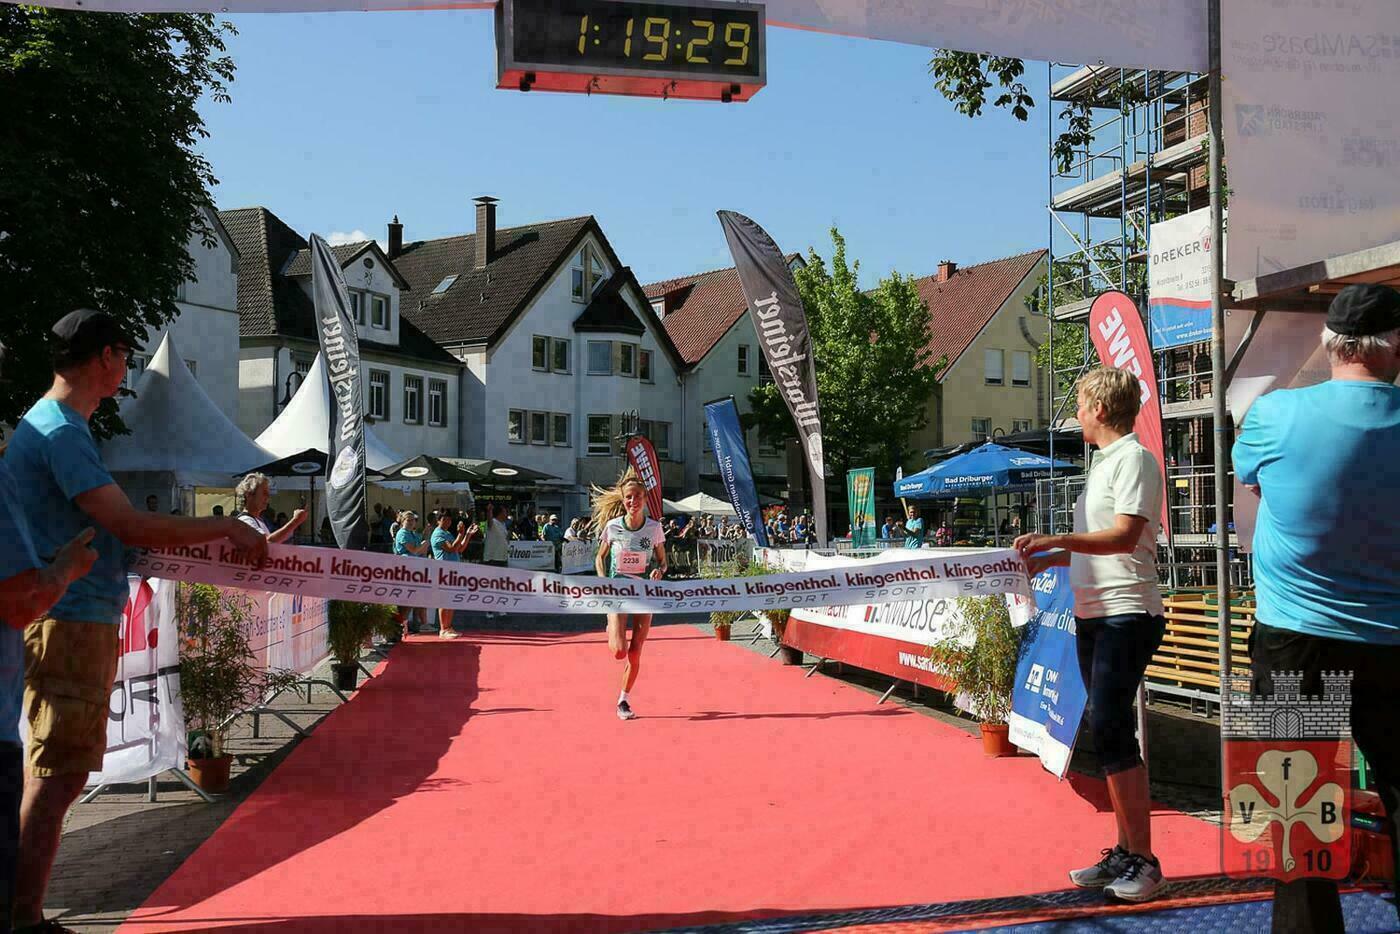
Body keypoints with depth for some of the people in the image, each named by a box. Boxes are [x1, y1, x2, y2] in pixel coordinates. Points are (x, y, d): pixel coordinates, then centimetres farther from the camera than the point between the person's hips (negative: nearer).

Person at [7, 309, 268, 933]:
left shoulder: (45, 425, 18)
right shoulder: (60, 431, -15)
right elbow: (131, 526, -22)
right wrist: (227, 528, -13)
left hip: (73, 624, 10)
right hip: (68, 626, -10)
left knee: (54, 775, 14)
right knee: (58, 777, -6)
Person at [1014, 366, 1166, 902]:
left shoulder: (1133, 458, -10)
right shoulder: (1103, 462, 19)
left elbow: (1124, 537, -21)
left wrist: (1056, 540, -27)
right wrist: (1049, 559, 14)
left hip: (1127, 615, -10)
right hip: (1092, 614, 10)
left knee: (1109, 728, -12)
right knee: (1109, 731, 11)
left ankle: (1143, 861, -5)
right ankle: (1124, 852, 20)